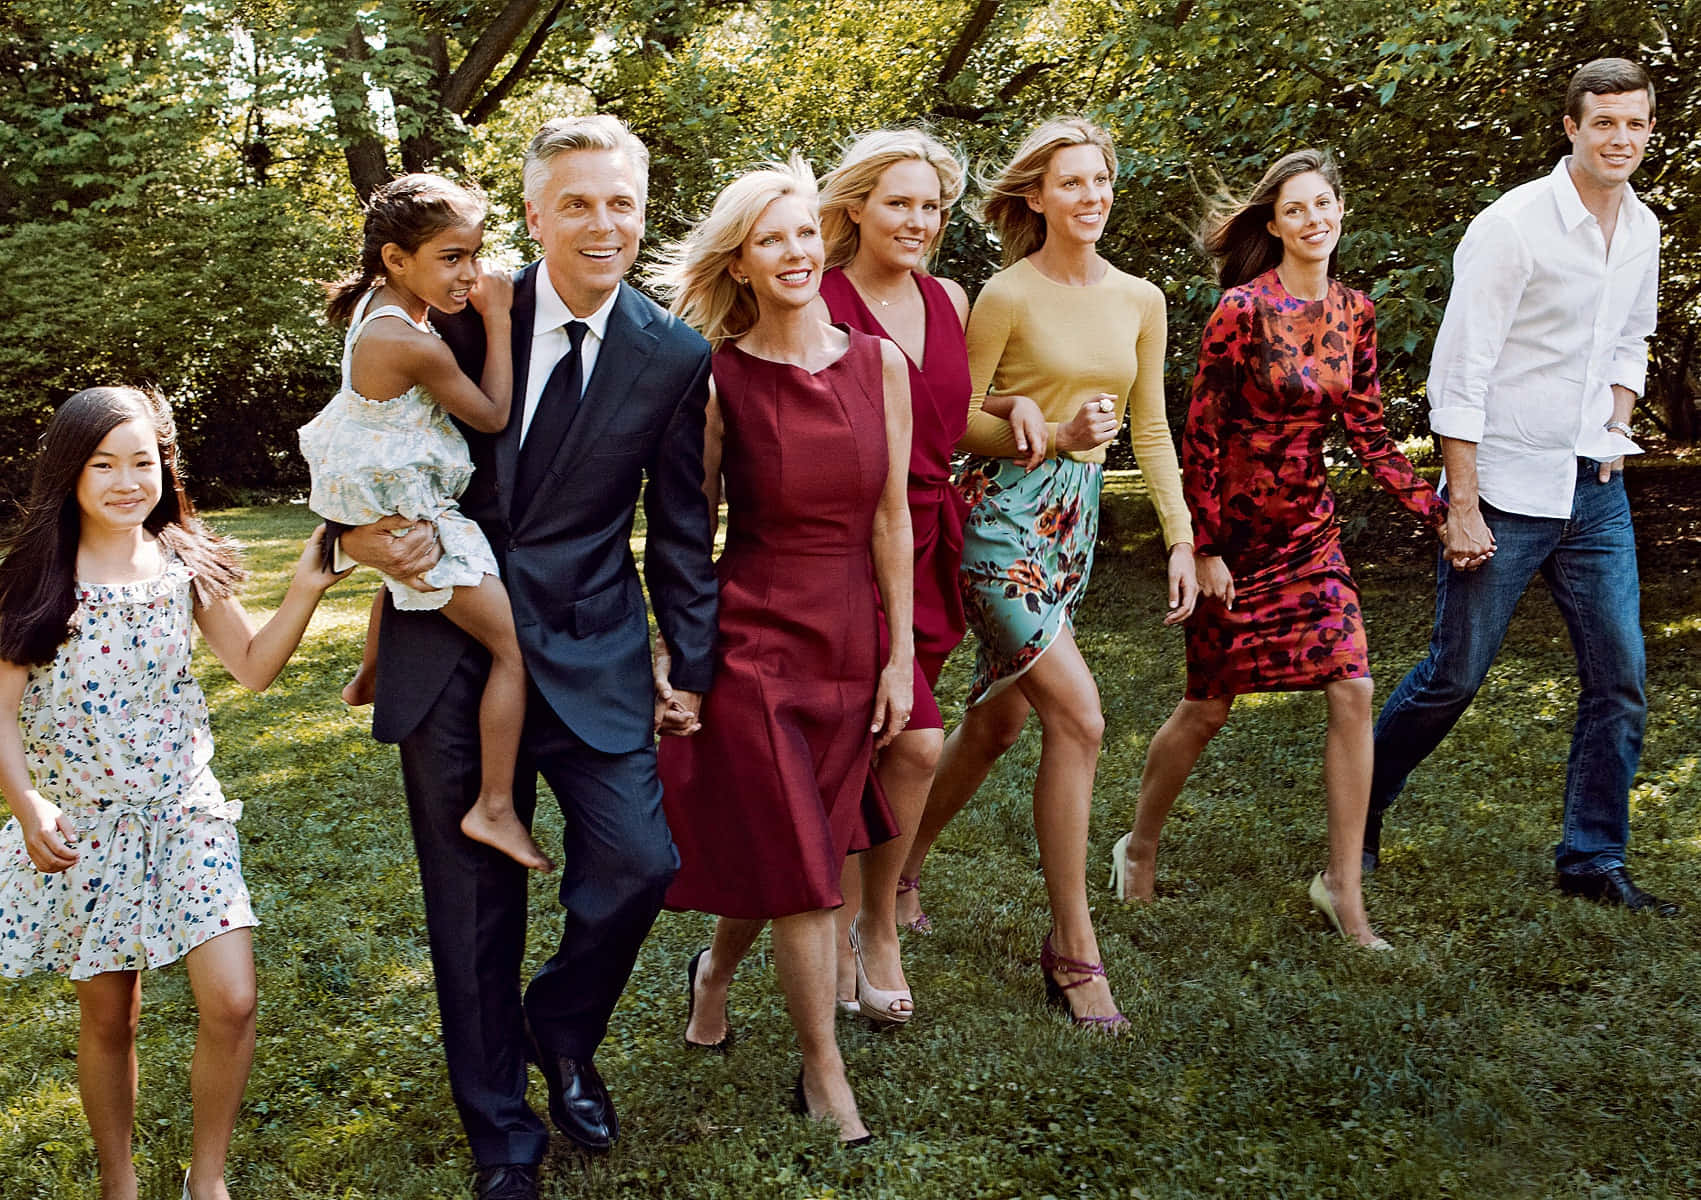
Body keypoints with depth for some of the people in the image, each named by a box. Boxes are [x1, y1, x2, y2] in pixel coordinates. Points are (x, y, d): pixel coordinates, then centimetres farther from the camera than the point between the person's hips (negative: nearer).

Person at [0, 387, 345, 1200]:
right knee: (108, 1017, 9)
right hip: (81, 826, -1)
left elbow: (252, 668, 7)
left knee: (231, 1003, -8)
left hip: (183, 812, 2)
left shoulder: (188, 565, 1)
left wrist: (304, 592, -8)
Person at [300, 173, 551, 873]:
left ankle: (370, 678, 70)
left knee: (402, 574, 44)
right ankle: (494, 809, -4)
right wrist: (497, 320, -16)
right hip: (413, 518, -10)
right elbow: (493, 416, -19)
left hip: (377, 510, 10)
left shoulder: (377, 305, -1)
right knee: (515, 650, -7)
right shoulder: (415, 345, -30)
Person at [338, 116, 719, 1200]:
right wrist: (363, 528, -12)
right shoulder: (466, 316, -3)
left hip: (591, 652, 0)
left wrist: (693, 663, 8)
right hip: (451, 649, 0)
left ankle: (561, 1030, 24)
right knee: (474, 907, 8)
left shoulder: (674, 357, -1)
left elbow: (681, 529, 7)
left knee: (639, 864, -10)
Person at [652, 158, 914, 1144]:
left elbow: (890, 517, 2)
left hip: (851, 638, 4)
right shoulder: (719, 379, -8)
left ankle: (716, 972, 46)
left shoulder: (879, 362, 0)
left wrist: (898, 656, 2)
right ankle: (824, 1077, 15)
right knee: (802, 868, 0)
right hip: (753, 639, -3)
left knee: (784, 853, 15)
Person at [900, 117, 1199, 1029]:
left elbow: (1151, 429, 13)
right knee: (1079, 716, -14)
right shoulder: (1008, 295, -8)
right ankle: (1072, 946, -5)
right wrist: (1056, 432, -18)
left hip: (1075, 518, 7)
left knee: (998, 720, 13)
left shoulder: (1139, 301, 9)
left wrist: (1181, 539, 7)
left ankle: (903, 863, 35)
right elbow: (956, 420, -5)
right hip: (1001, 514, -6)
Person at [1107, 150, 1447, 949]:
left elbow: (1369, 435, 8)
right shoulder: (1243, 308, -14)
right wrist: (1203, 548, -14)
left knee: (1352, 690, -5)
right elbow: (1200, 434, -13)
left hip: (1310, 529, 5)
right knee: (1207, 707, 5)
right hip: (1236, 530, -5)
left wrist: (1440, 514, 1)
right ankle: (1140, 848, 29)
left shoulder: (1353, 313, 4)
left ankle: (1343, 884, 6)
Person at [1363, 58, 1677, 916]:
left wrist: (1617, 428, 12)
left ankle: (1593, 859, 16)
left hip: (1594, 490, 6)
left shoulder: (1642, 231, 8)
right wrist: (1462, 508, -17)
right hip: (1505, 489, -6)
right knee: (1454, 677, 2)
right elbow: (1457, 377, -15)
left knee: (1620, 677, 3)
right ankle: (1359, 810, 24)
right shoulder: (1513, 226, -14)